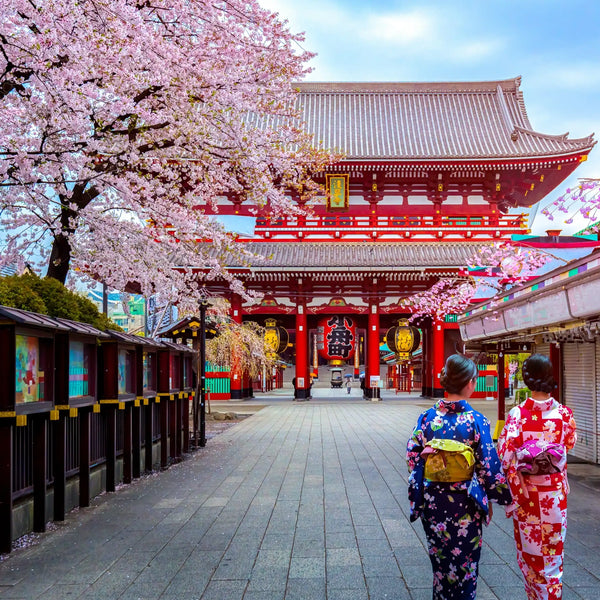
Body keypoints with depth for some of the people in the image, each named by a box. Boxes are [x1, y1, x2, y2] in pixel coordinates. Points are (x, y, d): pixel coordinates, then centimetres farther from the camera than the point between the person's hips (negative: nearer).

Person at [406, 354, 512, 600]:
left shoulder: (427, 417, -6)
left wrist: (416, 499, 8)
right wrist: (500, 495, 6)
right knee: (465, 565, 13)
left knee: (440, 562, 18)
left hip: (433, 503, 3)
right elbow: (489, 466, -11)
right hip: (465, 505, -3)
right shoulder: (476, 421, -14)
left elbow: (413, 458, -3)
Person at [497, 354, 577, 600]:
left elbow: (505, 454, -18)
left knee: (529, 549, 15)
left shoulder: (517, 414, -17)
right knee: (553, 549, 15)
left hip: (526, 491, -1)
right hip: (555, 491, 1)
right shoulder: (563, 413, -10)